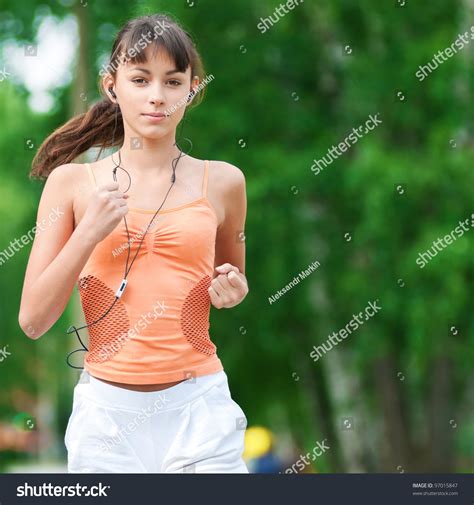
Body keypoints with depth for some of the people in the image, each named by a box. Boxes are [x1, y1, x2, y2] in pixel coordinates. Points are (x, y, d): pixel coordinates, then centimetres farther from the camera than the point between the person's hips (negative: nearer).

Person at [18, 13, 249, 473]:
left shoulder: (221, 183, 3)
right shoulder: (72, 182, 1)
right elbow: (33, 320, -2)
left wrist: (232, 291, -1)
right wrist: (89, 232, -13)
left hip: (197, 406, 0)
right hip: (106, 412, 0)